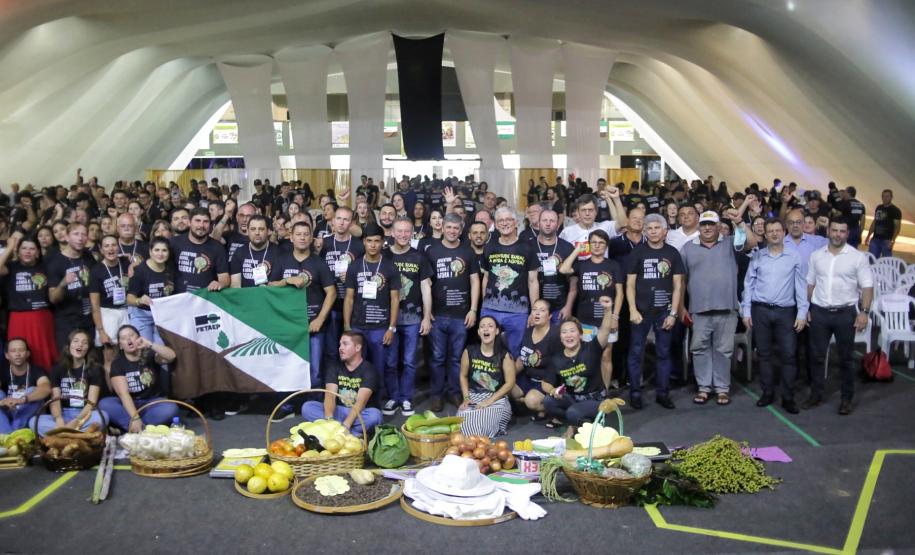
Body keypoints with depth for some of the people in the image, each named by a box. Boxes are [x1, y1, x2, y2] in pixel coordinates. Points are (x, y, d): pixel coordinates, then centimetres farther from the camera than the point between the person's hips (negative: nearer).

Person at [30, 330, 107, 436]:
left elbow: (92, 402, -8)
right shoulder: (58, 368, 8)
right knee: (34, 421, -26)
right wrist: (59, 420, -25)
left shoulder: (94, 369, 2)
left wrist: (76, 421, -25)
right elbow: (55, 399, -3)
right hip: (64, 415, 2)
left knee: (102, 416, -34)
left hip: (85, 415, -2)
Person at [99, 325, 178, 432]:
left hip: (152, 402, 0)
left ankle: (125, 427, -27)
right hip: (128, 405, 0)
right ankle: (142, 429, -33)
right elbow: (123, 393, -18)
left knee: (170, 409, -31)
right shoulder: (117, 363, -6)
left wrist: (150, 345, -33)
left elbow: (171, 356, -20)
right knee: (104, 404, -29)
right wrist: (135, 417, -32)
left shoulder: (149, 355, 0)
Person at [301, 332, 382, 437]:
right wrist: (329, 419, -35)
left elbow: (361, 401, -24)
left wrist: (345, 425, -38)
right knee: (307, 407, -20)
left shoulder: (368, 369, -12)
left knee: (374, 415, -36)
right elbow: (330, 395, -14)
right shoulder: (334, 366, 0)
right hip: (339, 412, 4)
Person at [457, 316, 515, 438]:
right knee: (464, 420, -28)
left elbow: (510, 383, -7)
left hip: (497, 398, -2)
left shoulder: (504, 355, -6)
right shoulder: (469, 351, 0)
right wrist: (466, 398, -4)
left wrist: (489, 401, -14)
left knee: (487, 418, -34)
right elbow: (463, 376, 11)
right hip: (473, 396, 2)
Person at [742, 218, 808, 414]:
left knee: (788, 355, -2)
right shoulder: (757, 257, 5)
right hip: (760, 310, 1)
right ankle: (767, 393, 18)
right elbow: (749, 284, 6)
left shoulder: (794, 257, 3)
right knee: (764, 354, 8)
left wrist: (802, 313, -3)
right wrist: (746, 311, 0)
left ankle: (788, 397, 7)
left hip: (785, 312, -1)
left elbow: (801, 286, 2)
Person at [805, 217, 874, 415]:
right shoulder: (816, 255, 5)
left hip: (845, 313, -2)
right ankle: (816, 394, 21)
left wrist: (865, 312, -13)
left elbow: (867, 286, -5)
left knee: (846, 358, 7)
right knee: (817, 356, 9)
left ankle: (847, 399, 18)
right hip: (819, 312, 3)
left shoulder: (858, 257, -4)